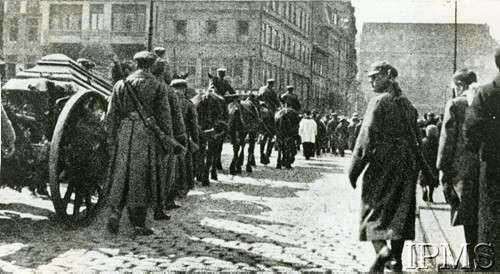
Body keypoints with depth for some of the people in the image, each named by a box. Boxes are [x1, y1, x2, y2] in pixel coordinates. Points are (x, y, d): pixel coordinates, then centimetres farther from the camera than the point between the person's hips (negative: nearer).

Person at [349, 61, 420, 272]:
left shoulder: (379, 101, -9)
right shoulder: (407, 104, 13)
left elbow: (367, 136, -15)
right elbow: (415, 137, 16)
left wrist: (354, 168, -12)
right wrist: (421, 168, 23)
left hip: (382, 162, -6)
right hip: (406, 164, 7)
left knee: (374, 207, 0)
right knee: (400, 209, 12)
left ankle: (381, 247, -23)